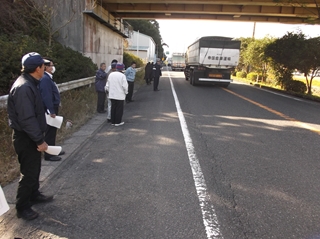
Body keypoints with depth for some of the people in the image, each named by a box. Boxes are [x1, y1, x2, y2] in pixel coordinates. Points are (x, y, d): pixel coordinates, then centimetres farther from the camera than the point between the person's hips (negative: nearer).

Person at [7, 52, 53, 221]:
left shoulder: (29, 83, 8)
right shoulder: (23, 87, -25)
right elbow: (27, 118, -28)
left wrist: (39, 137, 18)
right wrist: (40, 140, -23)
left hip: (31, 136, 10)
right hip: (25, 137, -10)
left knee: (35, 168, 22)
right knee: (29, 172, 2)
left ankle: (34, 195, 40)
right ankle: (22, 207, 18)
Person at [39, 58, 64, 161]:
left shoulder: (48, 78, 13)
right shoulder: (45, 79, -19)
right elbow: (46, 97, -24)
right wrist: (52, 111, -23)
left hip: (52, 108, 10)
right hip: (50, 110, -10)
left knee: (52, 130, 19)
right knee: (50, 131, -2)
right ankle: (48, 154, 8)